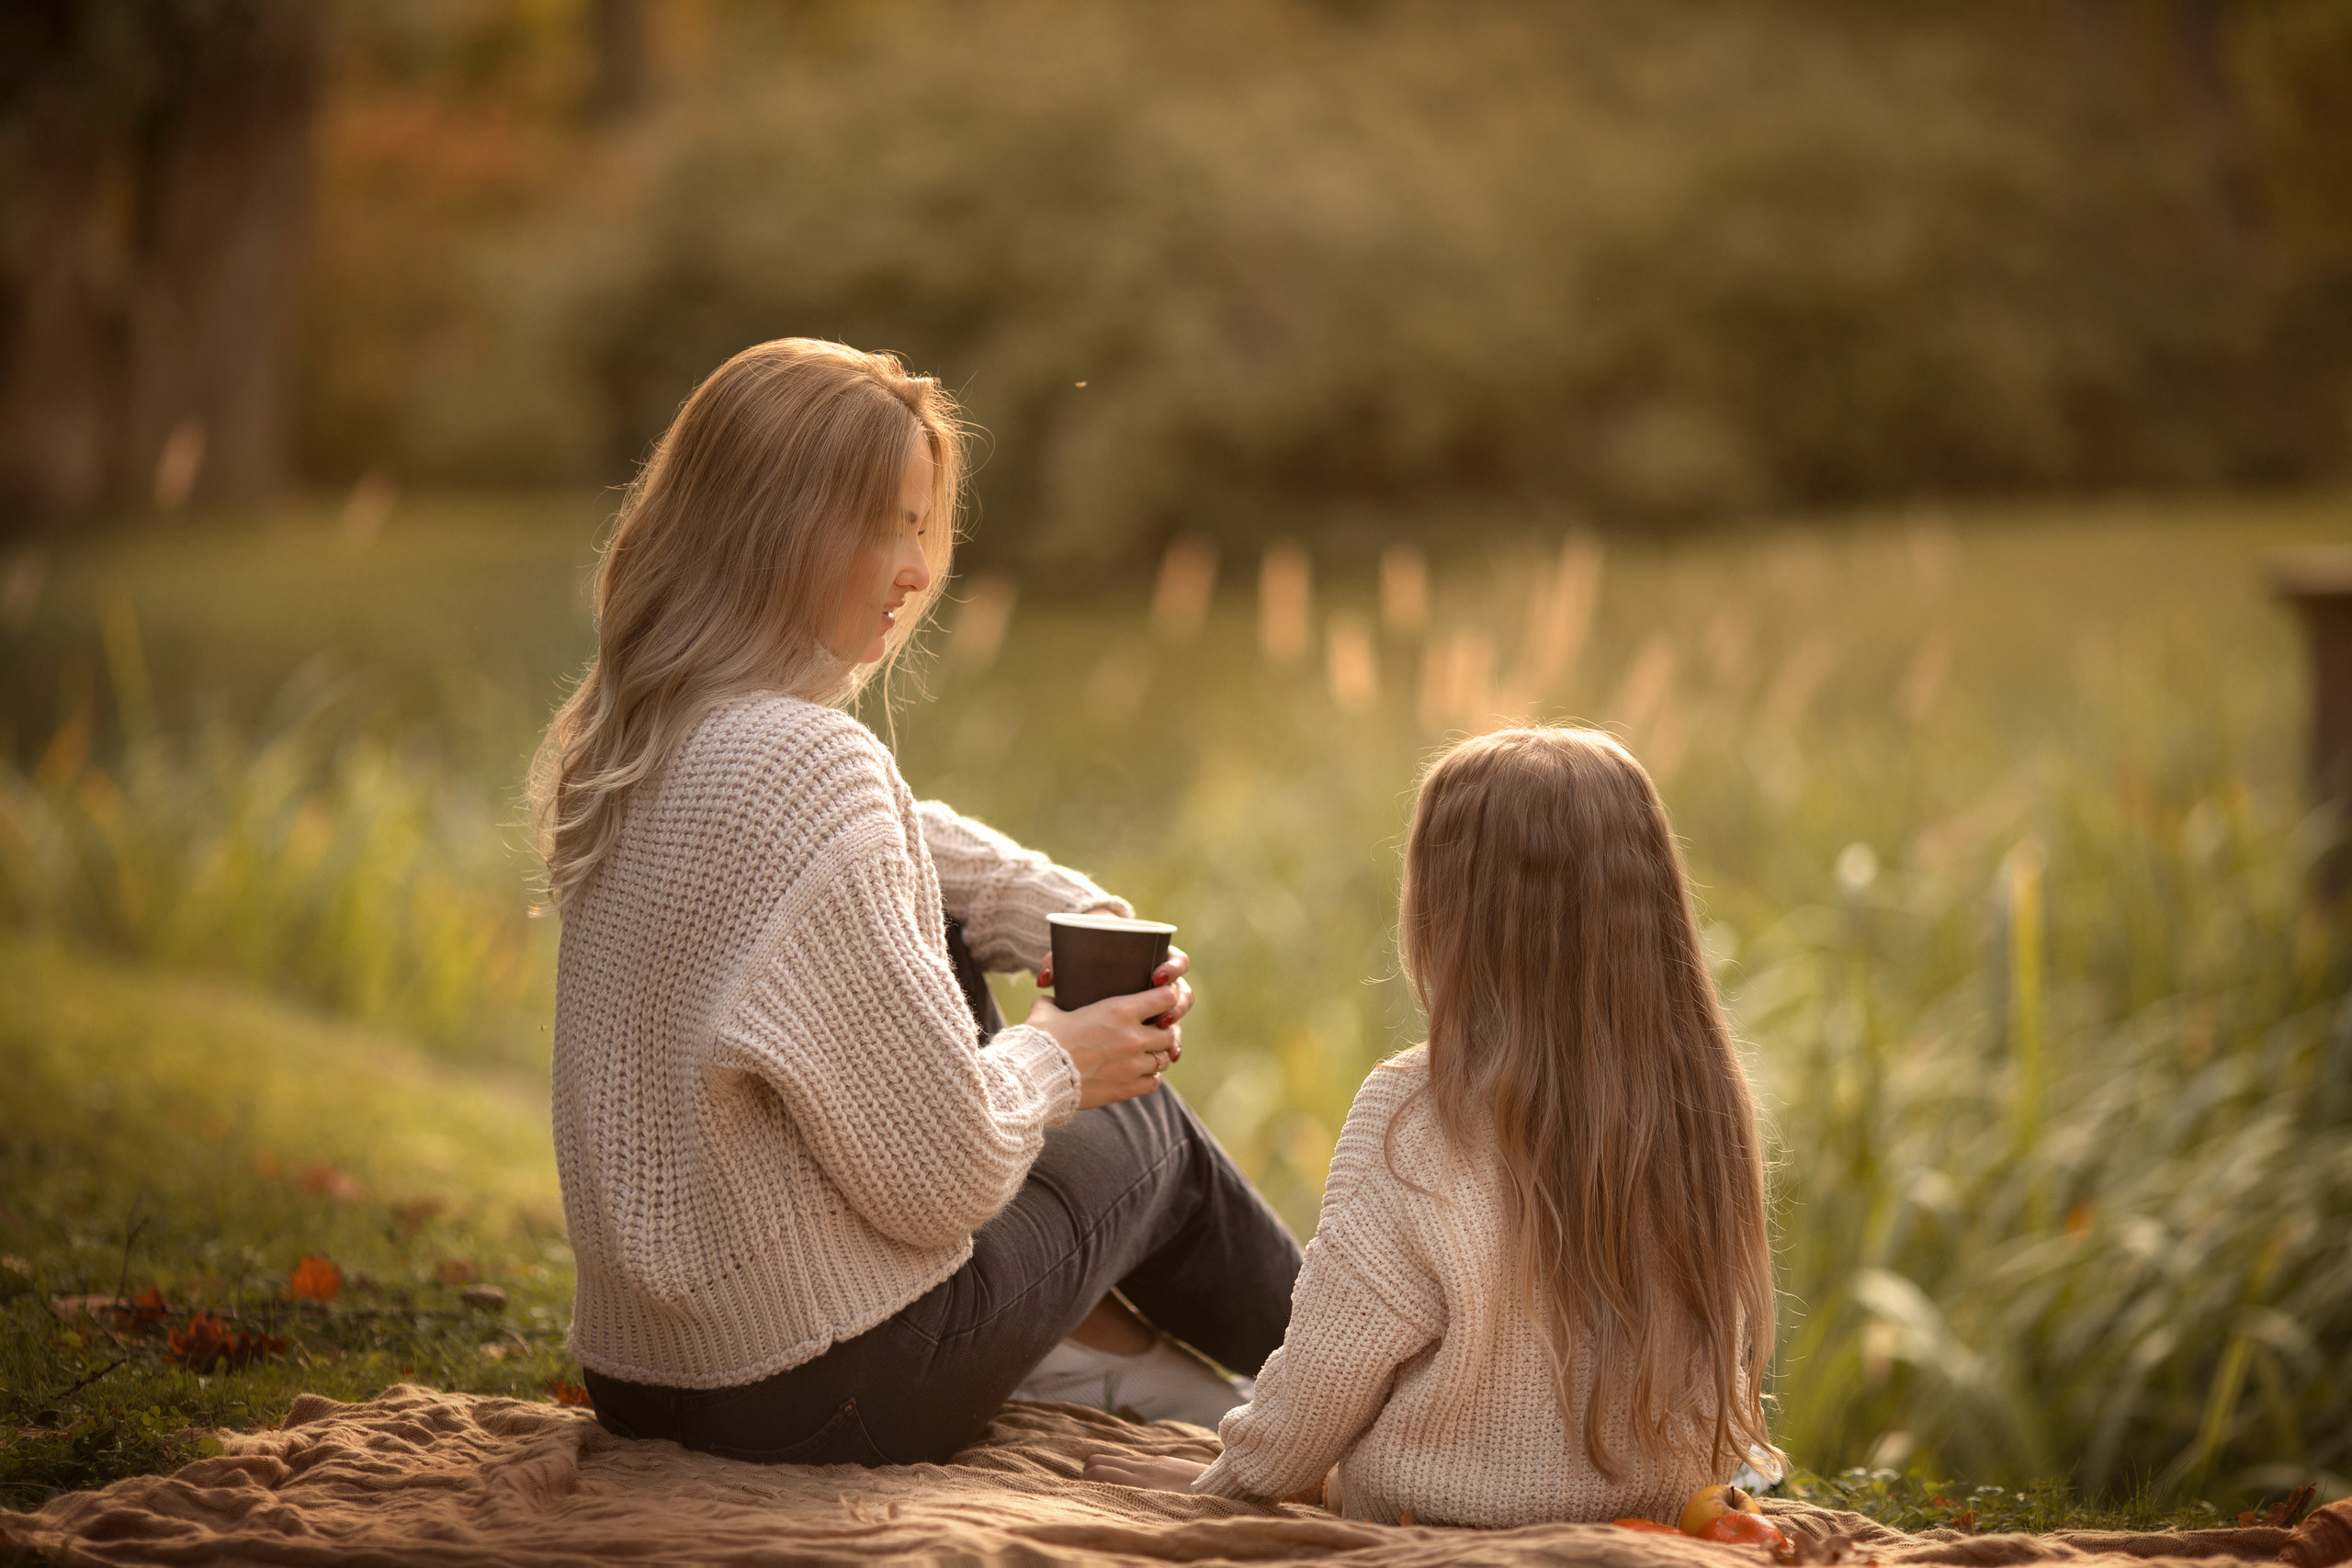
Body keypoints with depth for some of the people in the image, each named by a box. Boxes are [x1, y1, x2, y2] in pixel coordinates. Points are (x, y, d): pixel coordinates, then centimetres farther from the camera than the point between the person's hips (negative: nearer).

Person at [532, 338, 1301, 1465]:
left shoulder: (620, 734, 3)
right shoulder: (803, 770, -26)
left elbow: (905, 849, 21)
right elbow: (942, 1177, -23)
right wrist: (1055, 1063, -3)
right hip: (827, 1391, -8)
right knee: (1136, 1130, 16)